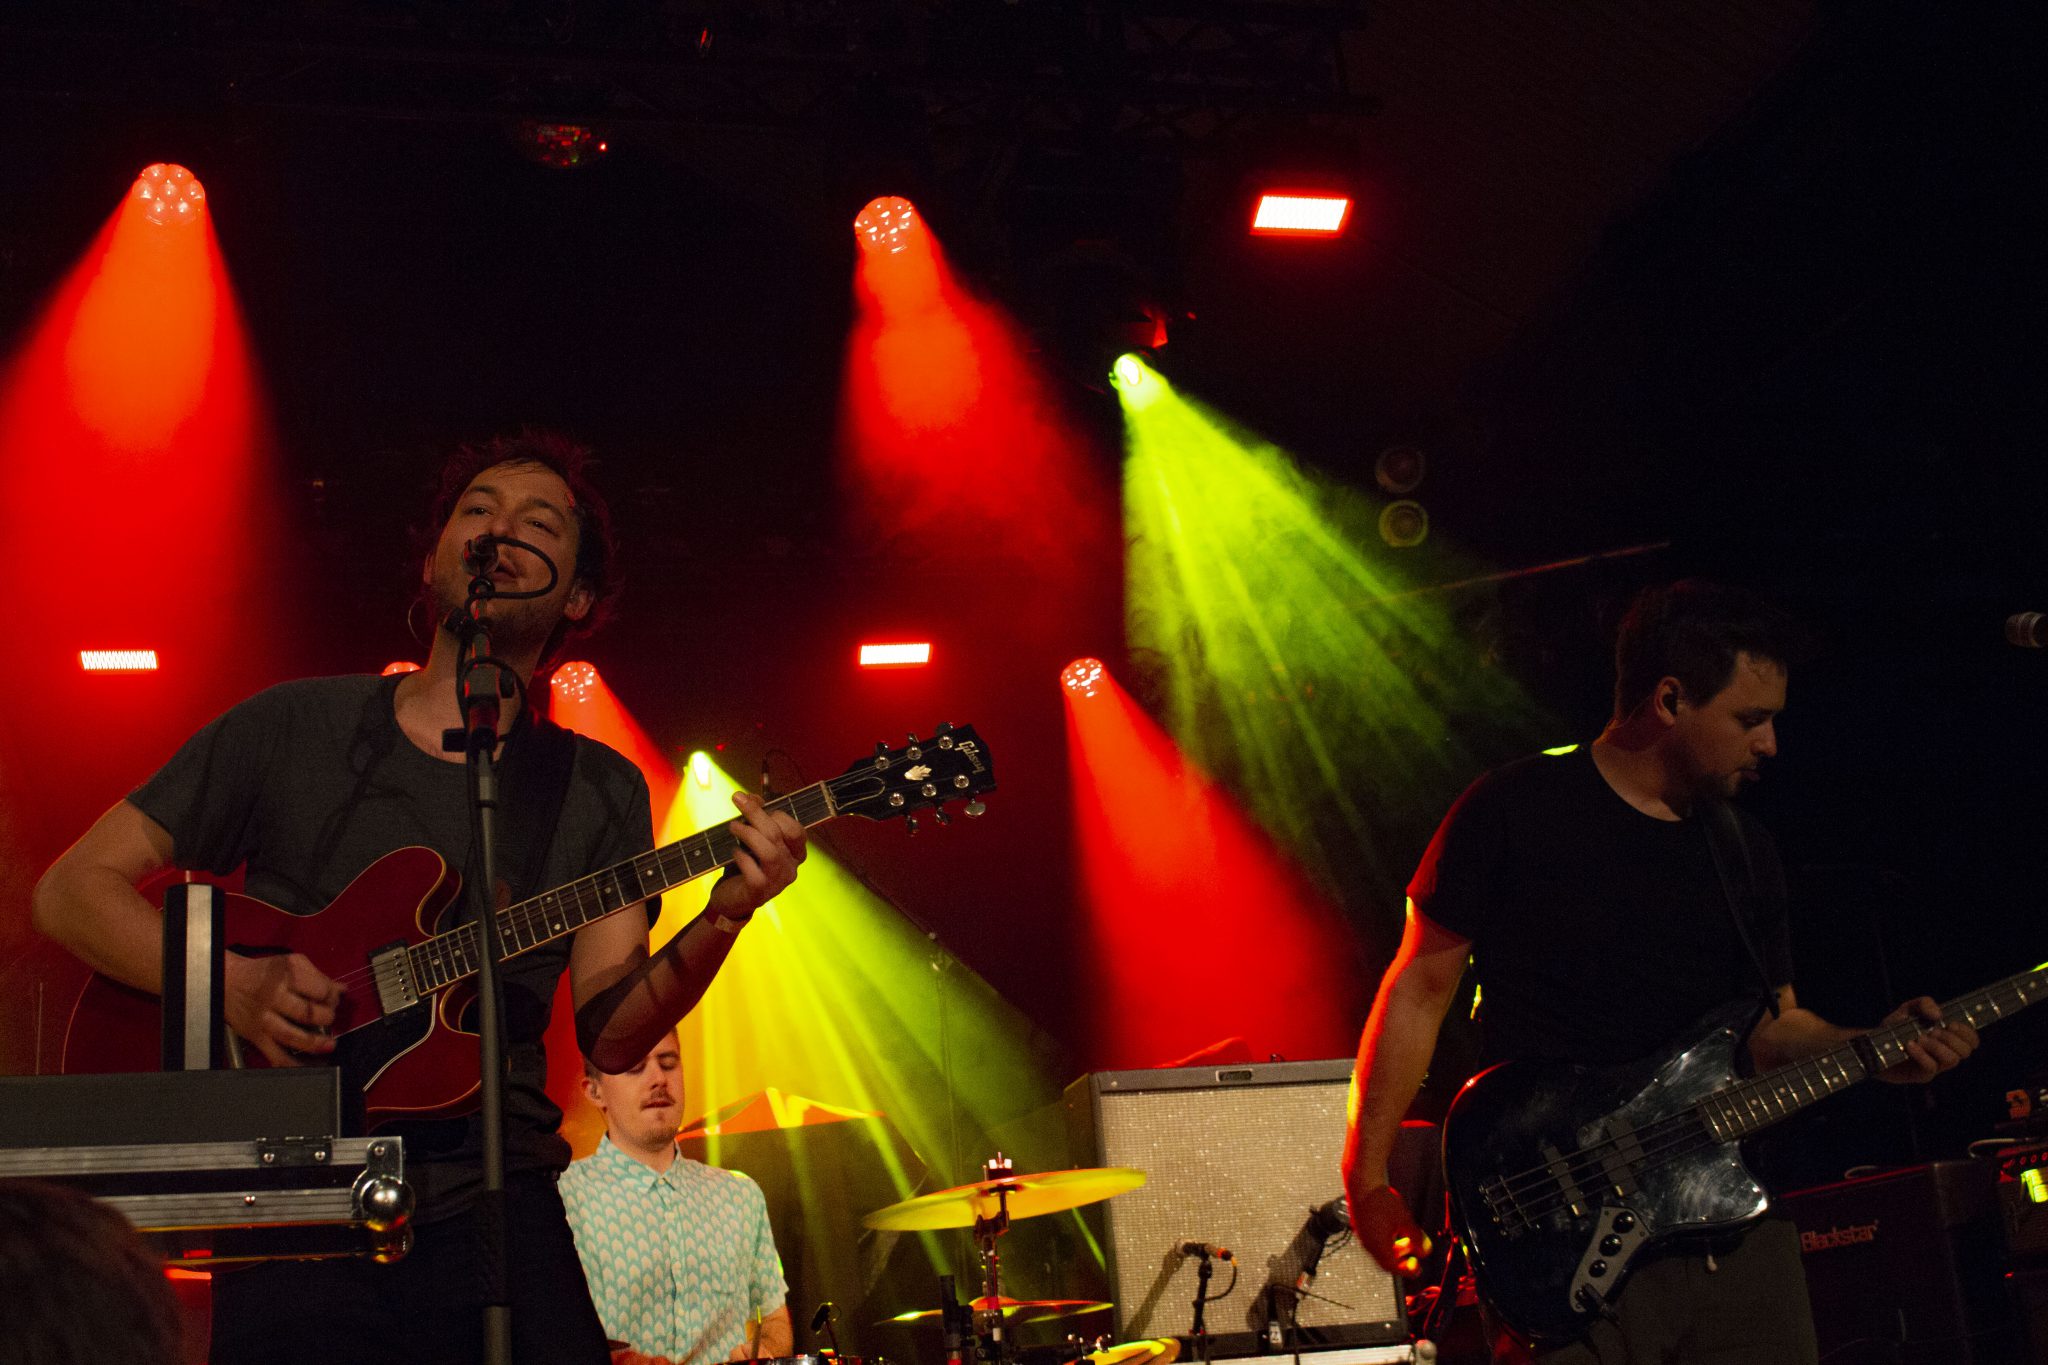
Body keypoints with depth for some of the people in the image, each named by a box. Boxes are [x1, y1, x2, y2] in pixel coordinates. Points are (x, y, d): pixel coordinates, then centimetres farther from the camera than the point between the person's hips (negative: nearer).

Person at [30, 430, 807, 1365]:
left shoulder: (597, 791, 10)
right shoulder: (293, 727, 6)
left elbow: (610, 1034, -1)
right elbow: (71, 888, 6)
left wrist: (721, 923, -19)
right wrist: (230, 984, -10)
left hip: (500, 1210, 1)